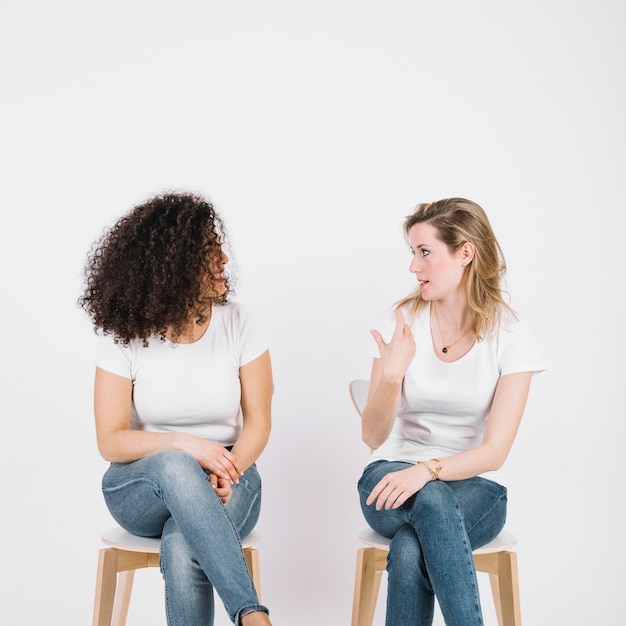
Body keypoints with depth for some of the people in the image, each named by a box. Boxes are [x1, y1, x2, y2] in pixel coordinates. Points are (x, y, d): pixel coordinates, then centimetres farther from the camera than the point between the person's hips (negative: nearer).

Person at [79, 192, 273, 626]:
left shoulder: (238, 323, -5)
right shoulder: (125, 336, -8)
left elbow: (258, 422, -3)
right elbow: (111, 441, -8)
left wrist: (227, 473, -23)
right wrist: (184, 445, -25)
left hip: (226, 478, 0)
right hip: (139, 487, 0)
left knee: (183, 552, -36)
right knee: (176, 469, -39)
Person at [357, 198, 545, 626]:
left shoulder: (513, 336, -8)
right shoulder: (401, 322, -3)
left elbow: (494, 451, -12)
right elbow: (373, 437, -7)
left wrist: (427, 470, -29)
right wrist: (391, 375, -25)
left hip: (473, 485, -1)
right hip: (393, 477, 2)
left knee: (410, 553, -34)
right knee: (433, 502, -36)